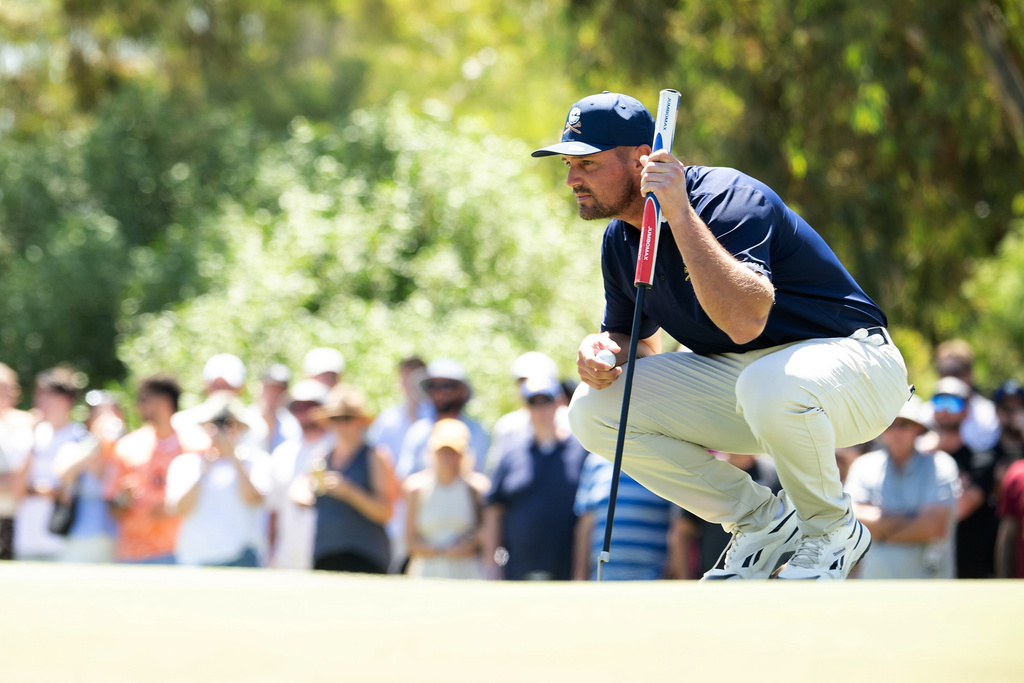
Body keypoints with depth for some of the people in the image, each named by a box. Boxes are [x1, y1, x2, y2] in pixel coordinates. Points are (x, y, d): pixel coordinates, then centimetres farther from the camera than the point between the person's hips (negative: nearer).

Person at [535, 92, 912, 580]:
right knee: (594, 410, -9)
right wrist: (605, 350, -9)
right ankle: (762, 522, 2)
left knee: (771, 383, -43)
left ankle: (832, 530, -12)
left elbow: (745, 320, -41)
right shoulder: (620, 239, 2)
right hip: (739, 375, 8)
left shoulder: (727, 197, -24)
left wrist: (680, 214, -39)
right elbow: (638, 339, 16)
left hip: (852, 364, -8)